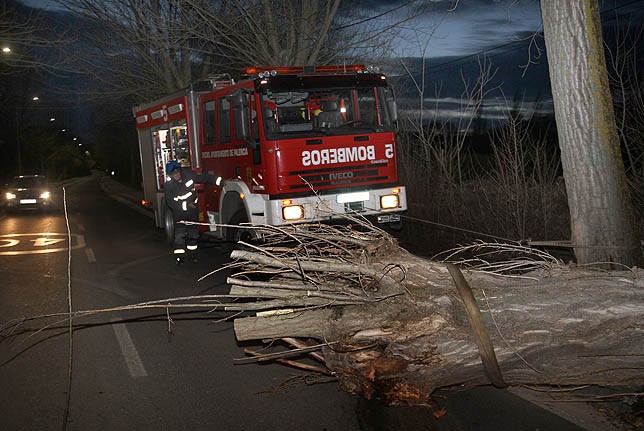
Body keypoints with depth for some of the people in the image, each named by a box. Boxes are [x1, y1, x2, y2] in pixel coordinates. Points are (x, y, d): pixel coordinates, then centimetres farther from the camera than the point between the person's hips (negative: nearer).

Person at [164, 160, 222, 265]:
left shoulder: (188, 174, -12)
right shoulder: (168, 185, -17)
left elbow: (204, 178, -1)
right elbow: (171, 202, -20)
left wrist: (218, 181, -8)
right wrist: (185, 205, -30)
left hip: (192, 210, 3)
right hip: (179, 212, -3)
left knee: (193, 233, 11)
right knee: (179, 234, -7)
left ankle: (192, 254, 24)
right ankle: (179, 257, 0)